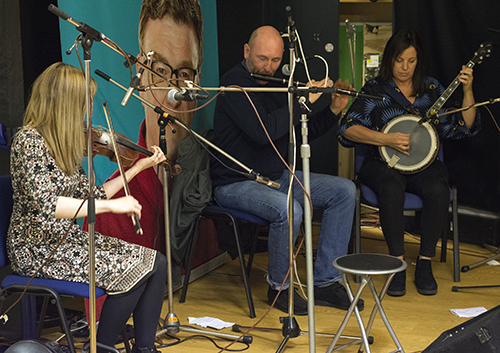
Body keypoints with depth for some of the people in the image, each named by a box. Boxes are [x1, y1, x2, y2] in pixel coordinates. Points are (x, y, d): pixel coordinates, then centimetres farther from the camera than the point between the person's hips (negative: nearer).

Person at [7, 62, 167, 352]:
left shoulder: (64, 145, 10)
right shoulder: (29, 141, -17)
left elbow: (90, 197, 11)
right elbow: (44, 203, -30)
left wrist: (140, 166, 11)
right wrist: (111, 205, -32)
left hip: (68, 238, 8)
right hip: (38, 250, -8)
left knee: (156, 263, -5)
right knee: (134, 269, -19)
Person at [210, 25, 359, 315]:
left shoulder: (276, 85, 13)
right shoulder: (235, 82, -14)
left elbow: (302, 132, 17)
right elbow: (262, 131, -29)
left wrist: (334, 110, 2)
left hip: (277, 177, 9)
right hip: (237, 183, -9)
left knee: (345, 190, -2)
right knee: (288, 209, -36)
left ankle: (326, 281, -2)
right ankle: (280, 287, -10)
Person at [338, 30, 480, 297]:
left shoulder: (432, 89, 12)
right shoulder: (374, 89, 4)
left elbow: (464, 127, 9)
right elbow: (348, 130, -6)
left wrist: (467, 91, -4)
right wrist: (387, 139, -16)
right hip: (383, 164, -2)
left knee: (438, 191, -31)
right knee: (392, 190, -36)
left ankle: (424, 264, -17)